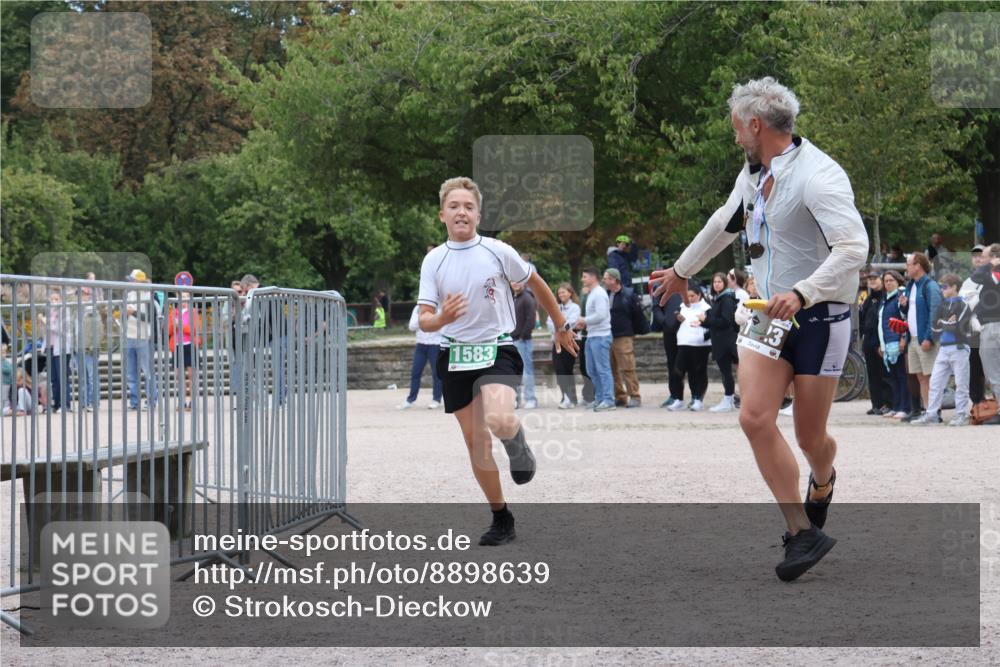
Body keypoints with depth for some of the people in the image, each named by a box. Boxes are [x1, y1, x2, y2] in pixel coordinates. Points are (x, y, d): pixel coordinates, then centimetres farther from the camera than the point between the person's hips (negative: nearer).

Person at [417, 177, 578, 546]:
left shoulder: (497, 251, -4)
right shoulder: (434, 260, 0)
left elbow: (536, 284, 11)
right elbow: (425, 319, -3)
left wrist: (561, 326, 19)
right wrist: (441, 318, -26)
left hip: (497, 349, -3)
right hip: (456, 356, 3)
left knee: (499, 421, -31)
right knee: (475, 439, 6)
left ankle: (517, 444, 6)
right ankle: (501, 518, 20)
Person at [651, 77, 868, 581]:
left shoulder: (817, 175, -19)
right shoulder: (754, 174, 9)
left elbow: (853, 246, -29)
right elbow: (725, 223, 28)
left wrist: (801, 293, -39)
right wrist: (682, 270, 40)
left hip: (819, 318, -7)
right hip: (769, 314, 7)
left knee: (810, 436, 2)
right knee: (755, 417, -12)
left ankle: (823, 482, 40)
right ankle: (803, 534, -7)